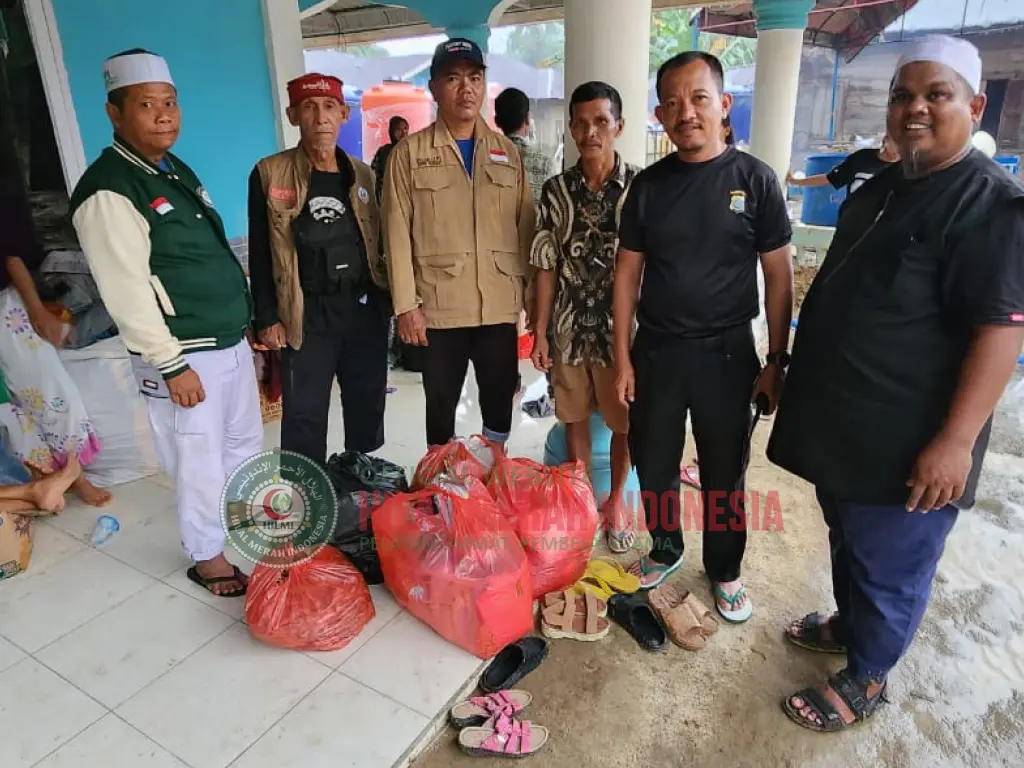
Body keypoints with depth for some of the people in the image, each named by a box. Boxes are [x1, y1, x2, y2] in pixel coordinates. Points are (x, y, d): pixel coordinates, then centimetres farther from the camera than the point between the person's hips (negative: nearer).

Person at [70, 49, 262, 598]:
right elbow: (126, 292, -20)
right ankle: (207, 557, 26)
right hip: (183, 354, -9)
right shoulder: (107, 192, -16)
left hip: (231, 340, 9)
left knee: (246, 443, 21)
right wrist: (171, 364, -20)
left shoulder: (176, 170, 12)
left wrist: (245, 323, 18)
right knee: (199, 461, 5)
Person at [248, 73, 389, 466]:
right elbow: (260, 254, -1)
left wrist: (387, 300, 8)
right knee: (304, 416, 2)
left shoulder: (362, 173, 9)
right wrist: (266, 318, -6)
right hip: (306, 316, -3)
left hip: (365, 310, 4)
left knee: (367, 408, 13)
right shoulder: (269, 174, -2)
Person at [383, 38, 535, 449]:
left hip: (501, 307, 3)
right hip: (439, 308, -2)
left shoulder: (507, 152, 12)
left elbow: (526, 226, 10)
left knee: (500, 399, 12)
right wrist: (406, 304, -8)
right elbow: (397, 232, -2)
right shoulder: (410, 152, 2)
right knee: (441, 404, 8)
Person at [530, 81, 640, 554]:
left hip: (625, 327, -2)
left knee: (625, 422, 9)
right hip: (569, 327, 2)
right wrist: (540, 331, 1)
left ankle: (615, 503, 31)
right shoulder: (556, 191, 1)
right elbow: (546, 266, 3)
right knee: (575, 418, 14)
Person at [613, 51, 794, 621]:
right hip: (654, 352, 2)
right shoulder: (648, 184, 2)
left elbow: (779, 274, -2)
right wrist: (623, 357, -1)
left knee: (724, 475, 12)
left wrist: (777, 360, -5)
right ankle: (666, 549, 39)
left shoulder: (754, 179, -4)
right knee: (653, 467, 13)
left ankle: (726, 571, 35)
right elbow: (628, 272, 3)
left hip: (726, 354, -2)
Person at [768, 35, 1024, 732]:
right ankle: (850, 624, 48)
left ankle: (866, 679, 31)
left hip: (906, 445, -8)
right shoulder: (880, 188, 11)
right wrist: (792, 369, 20)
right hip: (842, 426, 8)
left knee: (890, 568, 11)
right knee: (847, 541, 25)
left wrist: (955, 441, -25)